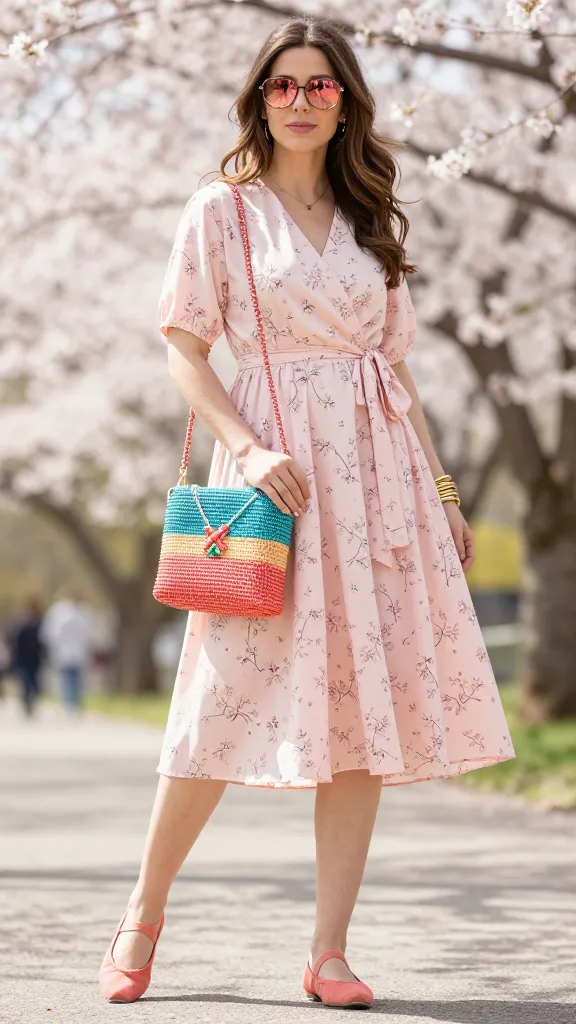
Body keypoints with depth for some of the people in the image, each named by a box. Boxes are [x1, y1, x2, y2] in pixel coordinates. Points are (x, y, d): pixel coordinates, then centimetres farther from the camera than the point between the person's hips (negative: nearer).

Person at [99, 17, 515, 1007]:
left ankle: (330, 951, 1)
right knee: (236, 700, -6)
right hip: (276, 467, -4)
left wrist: (444, 494, 14)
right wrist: (248, 447, -16)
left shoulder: (367, 218, 16)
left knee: (367, 703, -3)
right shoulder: (222, 209, 4)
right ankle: (142, 917, 12)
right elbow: (183, 349, -1)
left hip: (378, 465, 4)